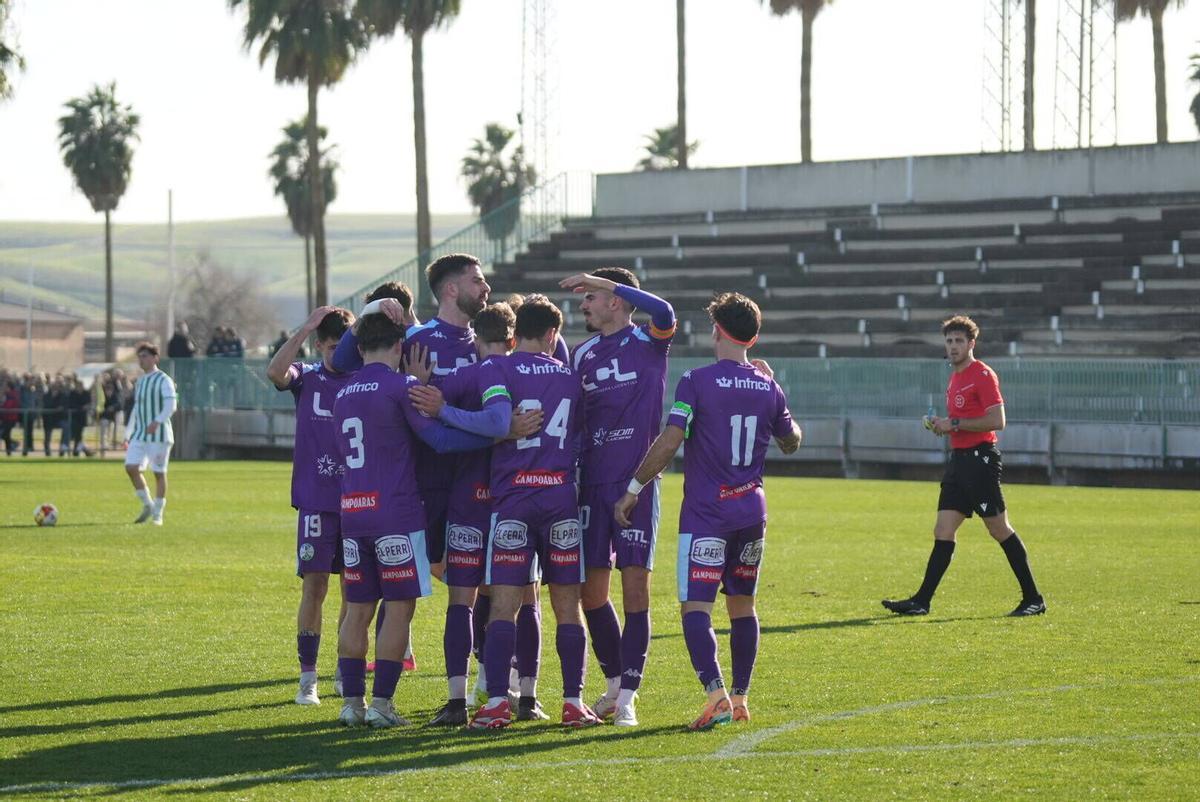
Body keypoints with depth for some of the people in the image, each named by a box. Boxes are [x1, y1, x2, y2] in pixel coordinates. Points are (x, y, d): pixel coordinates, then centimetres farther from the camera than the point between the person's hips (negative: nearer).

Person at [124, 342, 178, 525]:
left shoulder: (163, 380, -6)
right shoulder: (140, 382, 17)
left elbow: (170, 406, -17)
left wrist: (157, 421, -32)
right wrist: (127, 434, 21)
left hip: (159, 434, -7)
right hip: (140, 435, 7)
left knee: (159, 473, -2)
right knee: (131, 467, -8)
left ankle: (157, 514, 6)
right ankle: (147, 505, 6)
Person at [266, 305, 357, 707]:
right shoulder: (307, 379, 2)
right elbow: (275, 371, -18)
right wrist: (305, 328, -23)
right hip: (317, 502, -1)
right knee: (314, 586, -4)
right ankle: (307, 678, 1)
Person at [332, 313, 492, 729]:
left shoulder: (342, 394, 15)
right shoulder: (401, 386, -7)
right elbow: (439, 438, -14)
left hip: (352, 511, 6)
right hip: (396, 513, -6)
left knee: (358, 609, 10)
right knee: (399, 608, -1)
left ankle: (351, 701, 8)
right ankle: (381, 702, -4)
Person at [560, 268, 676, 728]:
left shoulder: (647, 343, -2)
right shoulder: (582, 354, 13)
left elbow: (664, 312, -25)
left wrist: (601, 280, -21)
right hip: (592, 482, 5)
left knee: (635, 585, -5)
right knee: (591, 589, 6)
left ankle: (627, 697, -2)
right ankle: (614, 683, 22)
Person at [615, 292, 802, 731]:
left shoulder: (697, 381, -10)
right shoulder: (768, 388, 5)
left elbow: (668, 443, -16)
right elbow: (791, 442, 21)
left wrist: (633, 490, -7)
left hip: (706, 512, -5)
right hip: (752, 510, 5)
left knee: (695, 606, -9)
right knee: (742, 605, 16)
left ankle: (716, 693, -26)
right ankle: (740, 698, 20)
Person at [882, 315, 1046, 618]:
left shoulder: (982, 375, -9)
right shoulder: (955, 378, 18)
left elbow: (997, 421, -17)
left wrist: (954, 424, -16)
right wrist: (942, 425, 8)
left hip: (980, 457, -9)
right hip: (959, 457, 9)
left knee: (1000, 530, -5)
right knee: (943, 531, 3)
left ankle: (1033, 599, 3)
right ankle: (921, 601, 0)